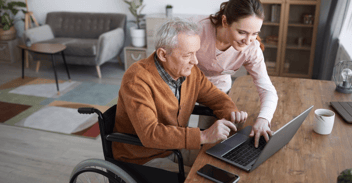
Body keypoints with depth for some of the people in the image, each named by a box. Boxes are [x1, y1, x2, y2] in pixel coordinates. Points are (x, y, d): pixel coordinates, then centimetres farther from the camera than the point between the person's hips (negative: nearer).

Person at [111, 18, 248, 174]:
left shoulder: (190, 70, -5)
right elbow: (149, 134, -35)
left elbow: (216, 97, 8)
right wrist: (204, 136, -39)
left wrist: (231, 113, -15)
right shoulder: (137, 79, -26)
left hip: (176, 148, 7)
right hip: (143, 159, -6)